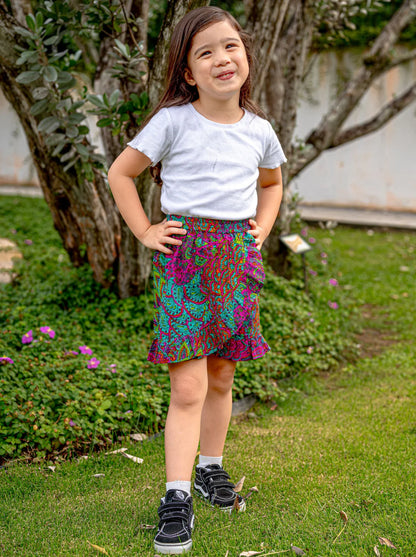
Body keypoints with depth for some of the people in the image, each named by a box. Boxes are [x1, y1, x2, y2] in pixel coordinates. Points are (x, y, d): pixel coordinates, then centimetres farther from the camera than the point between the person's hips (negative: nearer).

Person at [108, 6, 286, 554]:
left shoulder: (259, 130, 7)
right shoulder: (173, 121, -5)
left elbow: (271, 182, 26)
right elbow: (120, 172, 2)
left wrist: (261, 230, 12)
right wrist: (146, 232, -3)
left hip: (238, 261, 4)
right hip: (184, 258, -4)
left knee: (221, 379, 14)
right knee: (188, 387, -9)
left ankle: (211, 468, 32)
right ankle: (177, 498, -1)